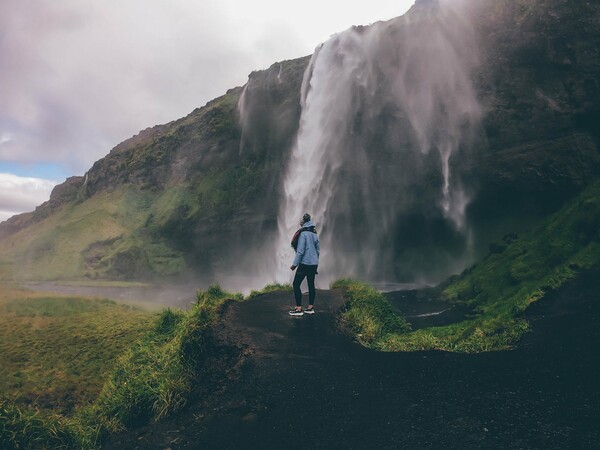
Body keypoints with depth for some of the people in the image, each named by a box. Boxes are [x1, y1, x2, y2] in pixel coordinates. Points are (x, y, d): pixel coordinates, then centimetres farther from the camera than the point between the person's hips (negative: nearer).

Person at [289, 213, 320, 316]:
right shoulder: (315, 234, 10)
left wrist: (295, 264, -11)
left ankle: (299, 309, -5)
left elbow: (300, 251, -17)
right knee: (311, 284, 13)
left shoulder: (303, 234, -13)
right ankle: (311, 307, 18)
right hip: (314, 264, 8)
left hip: (305, 263, -8)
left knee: (296, 284, -3)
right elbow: (318, 250, 14)